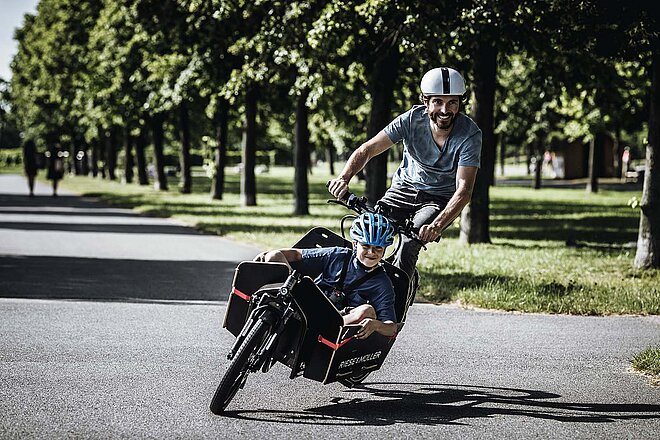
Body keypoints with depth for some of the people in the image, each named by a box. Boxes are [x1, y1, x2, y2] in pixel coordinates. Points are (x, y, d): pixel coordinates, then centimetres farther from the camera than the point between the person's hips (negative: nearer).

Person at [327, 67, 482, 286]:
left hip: (440, 200, -3)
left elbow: (464, 189, -29)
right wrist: (344, 177, -37)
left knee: (410, 241, -30)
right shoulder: (412, 119, -17)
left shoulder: (470, 134, -23)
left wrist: (438, 225, -46)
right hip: (405, 188, 3)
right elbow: (368, 149, -18)